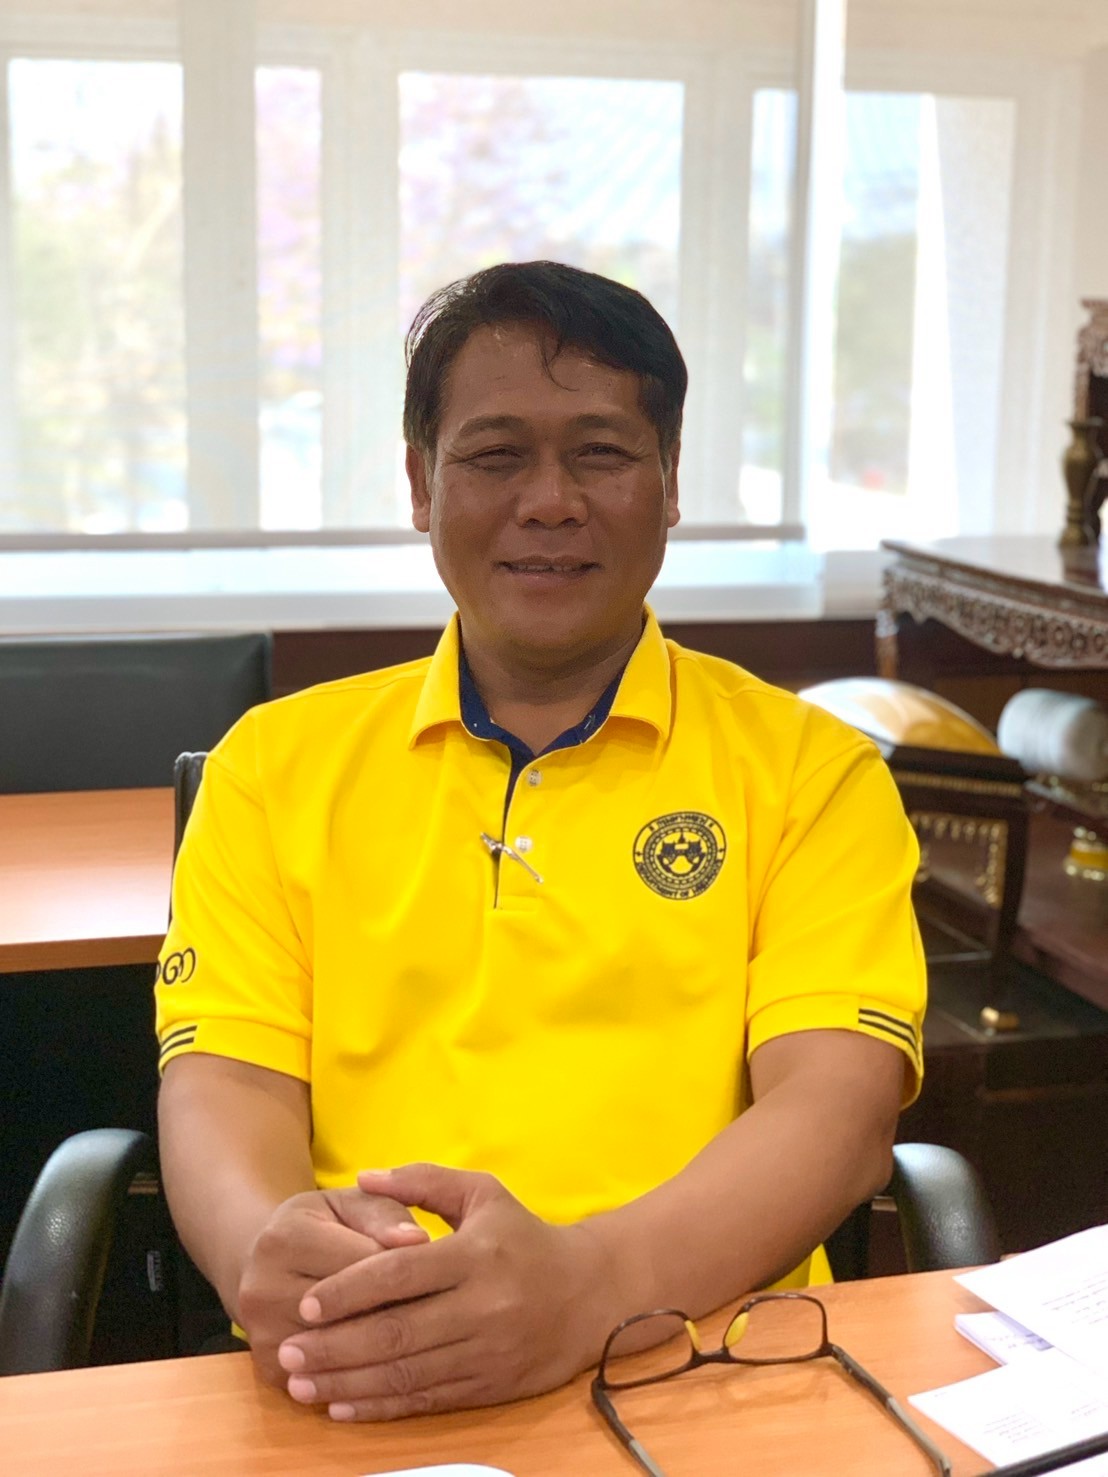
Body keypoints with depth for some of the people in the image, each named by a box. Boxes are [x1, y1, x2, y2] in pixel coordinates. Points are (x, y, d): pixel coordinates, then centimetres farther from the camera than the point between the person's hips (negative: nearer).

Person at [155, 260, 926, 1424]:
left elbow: (841, 1106, -4)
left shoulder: (812, 770, 8)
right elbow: (224, 1082, 5)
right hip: (350, 1391, 1)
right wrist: (271, 1247, -19)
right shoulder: (276, 762, 13)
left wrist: (593, 1278, -23)